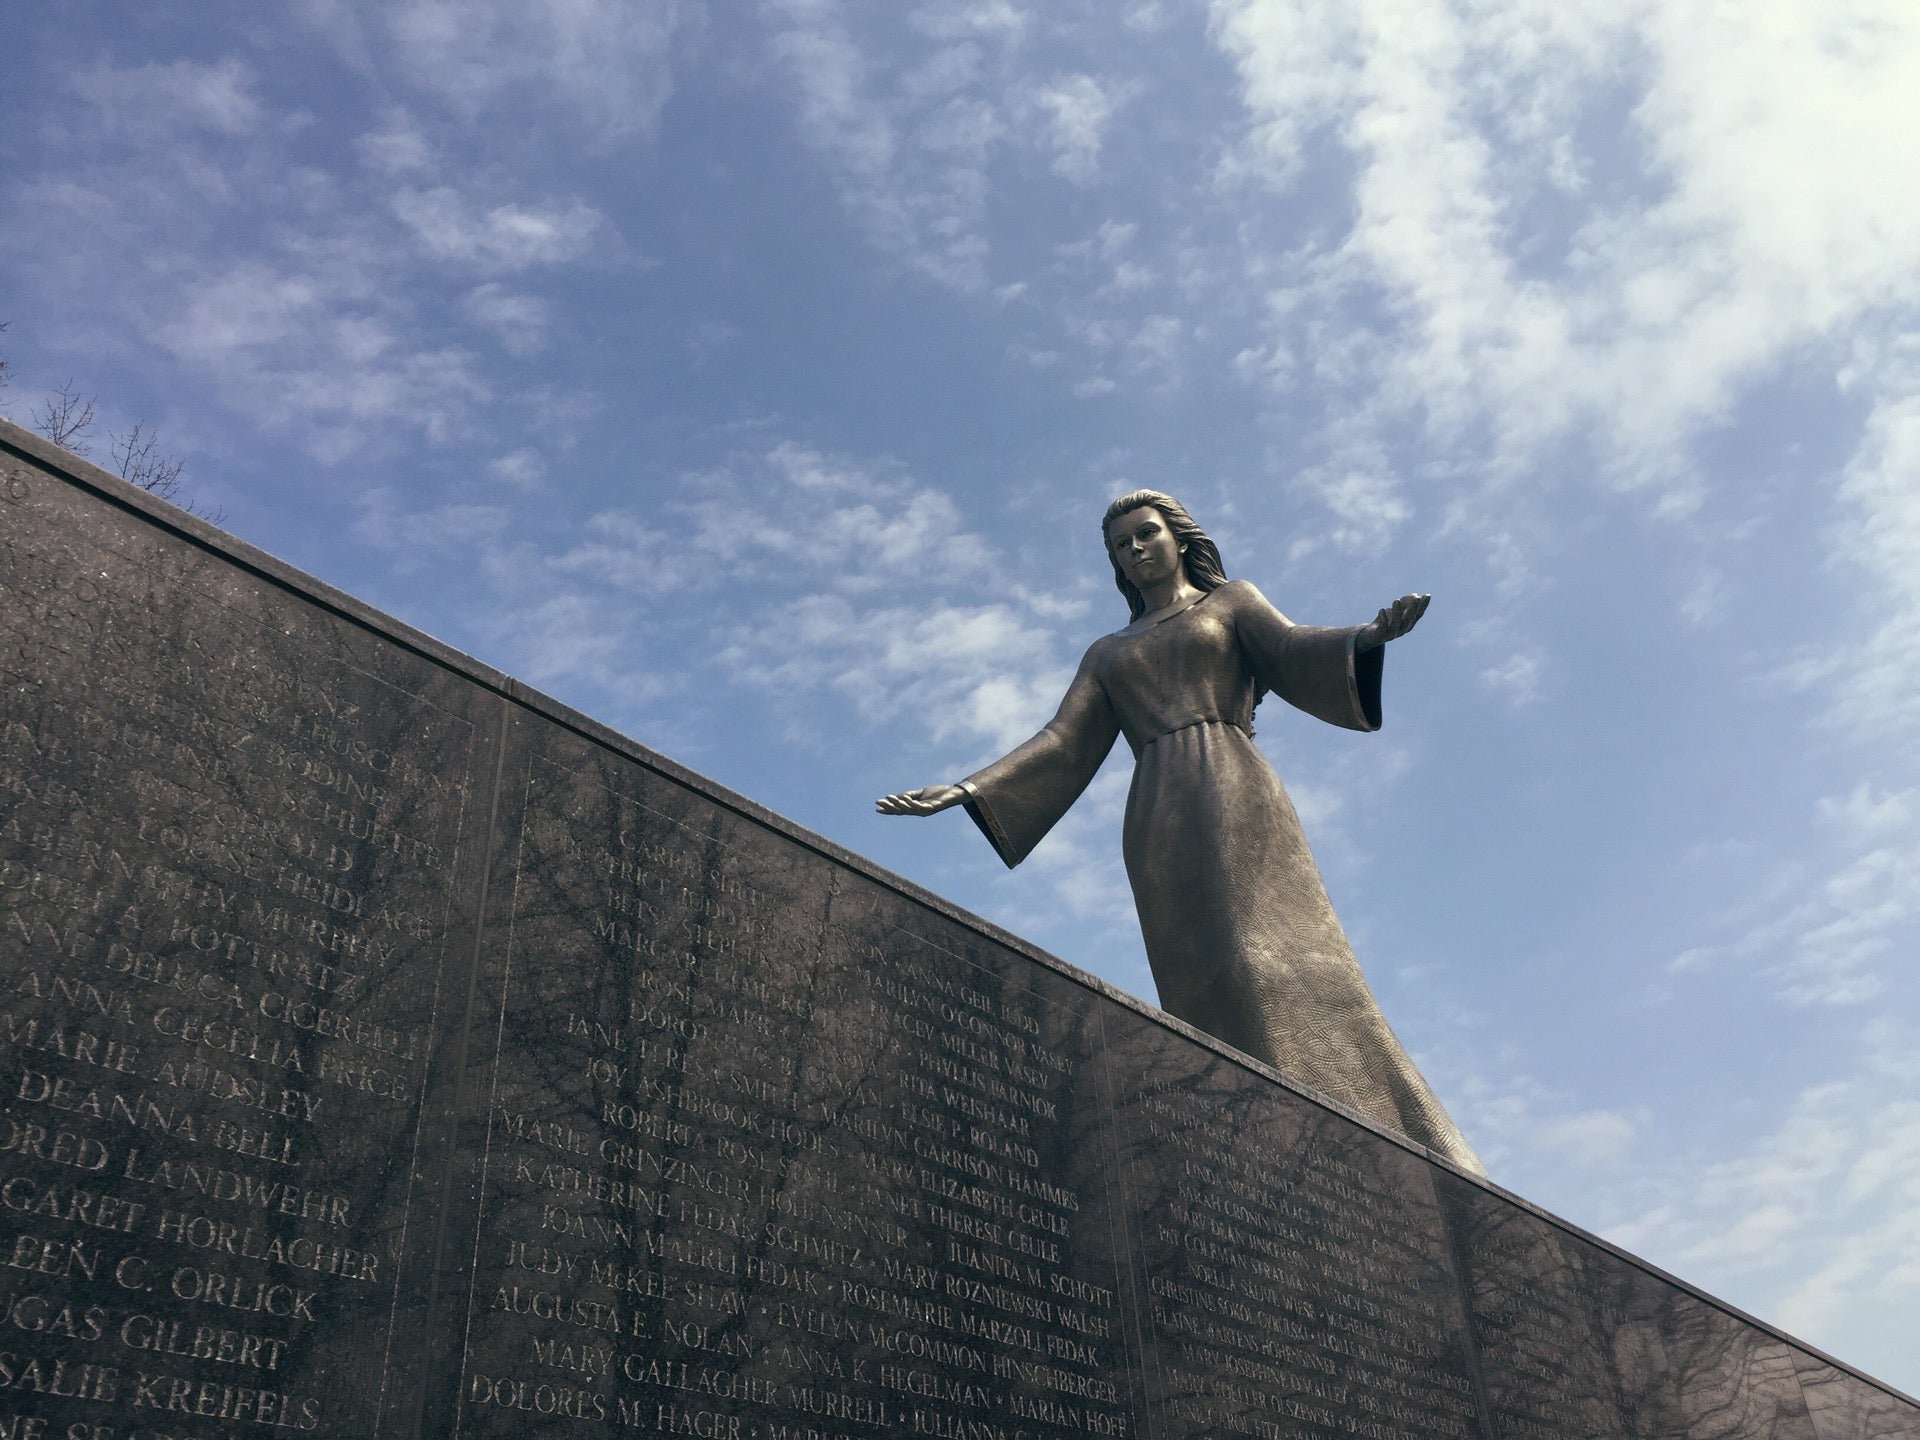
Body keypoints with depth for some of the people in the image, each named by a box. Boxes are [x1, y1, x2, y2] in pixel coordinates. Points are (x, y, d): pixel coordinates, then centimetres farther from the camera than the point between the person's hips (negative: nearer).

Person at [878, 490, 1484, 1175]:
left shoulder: (1233, 601, 21)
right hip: (1158, 829, 3)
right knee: (1209, 998, -12)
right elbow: (1062, 746, 17)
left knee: (1271, 967, -22)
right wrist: (964, 791, 3)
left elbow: (1293, 651, 2)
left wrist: (1368, 635, -21)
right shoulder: (1107, 654, 29)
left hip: (1233, 798, -3)